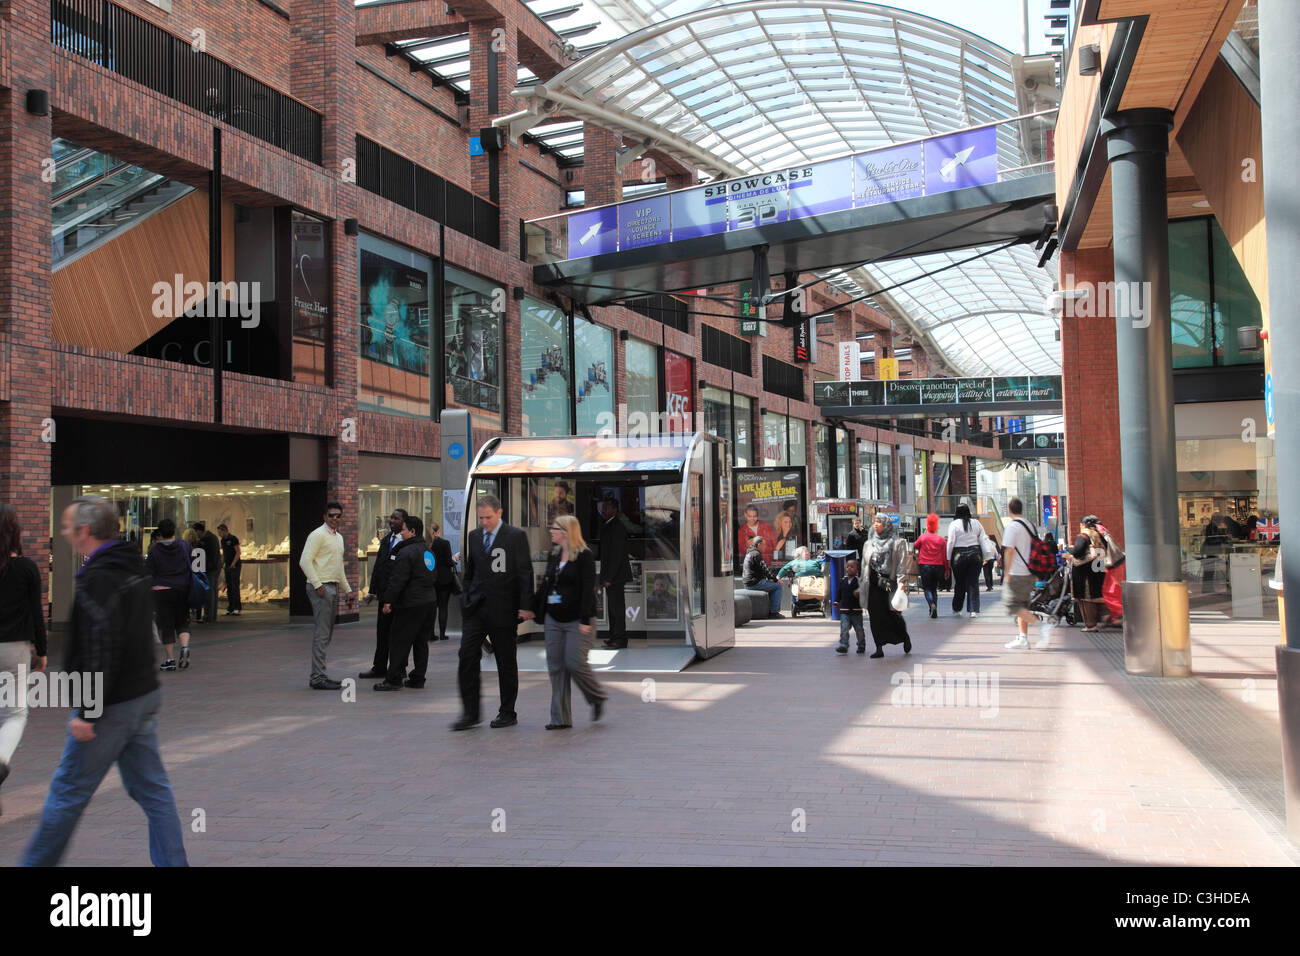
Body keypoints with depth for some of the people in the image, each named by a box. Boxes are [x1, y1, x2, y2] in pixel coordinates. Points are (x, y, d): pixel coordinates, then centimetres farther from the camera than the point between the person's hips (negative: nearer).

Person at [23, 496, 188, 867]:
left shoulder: (98, 579, -18)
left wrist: (88, 712, -21)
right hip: (145, 694, 9)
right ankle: (172, 862, 9)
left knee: (68, 790, 7)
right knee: (153, 790, 9)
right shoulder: (135, 568, 12)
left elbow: (102, 649, -24)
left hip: (113, 705, -9)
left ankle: (36, 862, 21)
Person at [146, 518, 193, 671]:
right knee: (182, 622, 14)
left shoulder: (154, 551, -4)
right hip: (183, 590, 2)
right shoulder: (185, 547, 3)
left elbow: (149, 574, -3)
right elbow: (193, 566, 6)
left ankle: (170, 659, 4)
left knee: (166, 626, 3)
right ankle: (185, 647, -11)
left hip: (162, 591, -2)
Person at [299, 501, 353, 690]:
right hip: (321, 588, -9)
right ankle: (318, 678, -9)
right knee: (322, 634, -10)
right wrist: (318, 585, -20)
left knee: (326, 634, 11)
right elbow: (305, 561, -17)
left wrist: (347, 589, 24)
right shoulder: (318, 535, -10)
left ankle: (318, 675, 16)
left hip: (333, 588, 9)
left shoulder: (339, 537, 19)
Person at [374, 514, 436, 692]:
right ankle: (418, 678, 16)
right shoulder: (428, 551, 15)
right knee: (421, 642, 13)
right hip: (430, 601, 9)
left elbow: (397, 580, -18)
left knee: (399, 641, -2)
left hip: (411, 604, -8)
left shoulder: (406, 552, -14)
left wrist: (388, 601, -16)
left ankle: (393, 680, -1)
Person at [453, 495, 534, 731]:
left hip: (503, 609, -4)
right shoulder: (474, 536, 11)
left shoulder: (516, 536, -4)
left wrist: (526, 606, -12)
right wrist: (466, 598, 9)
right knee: (467, 656, -5)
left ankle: (508, 713, 16)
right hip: (476, 608, 4)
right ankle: (470, 713, 2)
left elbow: (525, 573, -7)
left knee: (506, 662, 5)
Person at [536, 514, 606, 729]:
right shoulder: (553, 554, 12)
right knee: (556, 667, 3)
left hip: (577, 620, -7)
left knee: (574, 663, -11)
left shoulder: (584, 556, -9)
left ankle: (597, 698, 17)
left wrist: (585, 620, -18)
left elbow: (588, 589, -13)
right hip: (554, 619, 7)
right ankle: (561, 718, 9)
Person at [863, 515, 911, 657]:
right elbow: (865, 565, 19)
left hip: (889, 582, -4)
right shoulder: (869, 544, 17)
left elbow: (901, 563, -5)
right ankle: (879, 649, 4)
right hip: (874, 584, 4)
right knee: (876, 616, 0)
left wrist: (901, 581, -17)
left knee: (892, 613, -5)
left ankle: (905, 637, 23)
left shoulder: (897, 543, 2)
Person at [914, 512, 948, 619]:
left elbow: (916, 546, 19)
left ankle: (932, 604, -23)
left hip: (924, 566, -2)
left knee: (926, 588, 5)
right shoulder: (941, 540, 2)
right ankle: (934, 611, 9)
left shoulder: (923, 537, -2)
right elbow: (944, 556, 1)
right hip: (938, 566, 2)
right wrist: (946, 570, 7)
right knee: (934, 588, 14)